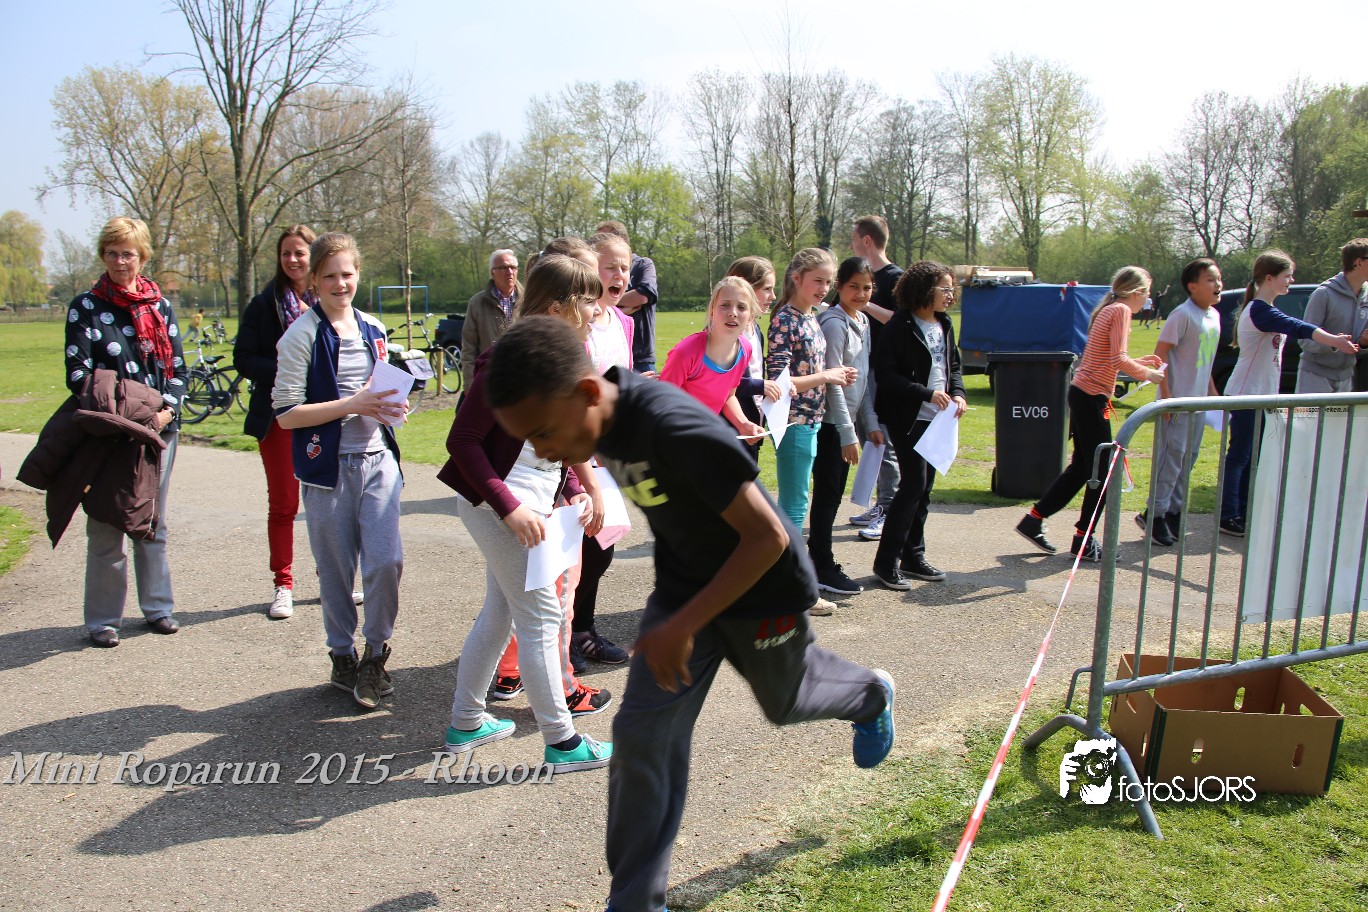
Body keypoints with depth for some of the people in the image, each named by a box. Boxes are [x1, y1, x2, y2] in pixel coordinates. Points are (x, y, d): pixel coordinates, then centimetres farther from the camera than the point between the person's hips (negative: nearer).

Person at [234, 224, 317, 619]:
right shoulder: (264, 304, 2)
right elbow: (244, 358, 0)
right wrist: (282, 372, -15)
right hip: (279, 415, 0)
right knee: (283, 504, 7)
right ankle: (283, 585, 16)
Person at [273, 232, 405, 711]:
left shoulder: (373, 329, 9)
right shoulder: (301, 336, -7)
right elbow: (286, 413, -11)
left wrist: (391, 406, 0)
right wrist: (351, 405, -19)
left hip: (377, 460, 4)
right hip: (328, 467, -3)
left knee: (386, 560, -6)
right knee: (336, 572, 7)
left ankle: (376, 654, 14)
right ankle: (343, 658, 25)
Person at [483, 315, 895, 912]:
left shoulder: (675, 428, -39)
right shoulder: (600, 421, -14)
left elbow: (767, 537, -34)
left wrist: (683, 626, -32)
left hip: (763, 587, -5)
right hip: (682, 584, 6)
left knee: (783, 703, 23)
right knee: (642, 733, -4)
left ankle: (872, 695, 57)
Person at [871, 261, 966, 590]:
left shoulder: (944, 325, 12)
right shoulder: (900, 327, -12)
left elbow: (954, 365, 20)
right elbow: (886, 374, -16)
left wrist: (958, 393, 0)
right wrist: (928, 393, -21)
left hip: (936, 418, 8)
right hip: (908, 418, -8)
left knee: (924, 487, 11)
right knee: (914, 483, -12)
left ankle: (913, 556, 21)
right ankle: (886, 561, -3)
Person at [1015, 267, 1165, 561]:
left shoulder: (1108, 310, 18)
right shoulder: (1121, 310, -10)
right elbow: (1117, 360, -20)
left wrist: (1140, 362, 18)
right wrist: (1147, 374, -7)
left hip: (1083, 394, 10)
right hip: (1092, 397, -10)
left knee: (1081, 467, 16)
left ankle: (1033, 520, 19)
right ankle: (1083, 541, 7)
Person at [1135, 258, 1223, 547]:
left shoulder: (1214, 315, 11)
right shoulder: (1183, 315, -15)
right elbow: (1160, 354, -17)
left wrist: (1212, 391, 19)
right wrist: (1166, 395, -20)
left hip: (1198, 401, 8)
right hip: (1177, 400, -8)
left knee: (1188, 457, 12)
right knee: (1172, 456, -6)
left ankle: (1174, 512, 23)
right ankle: (1154, 514, 2)